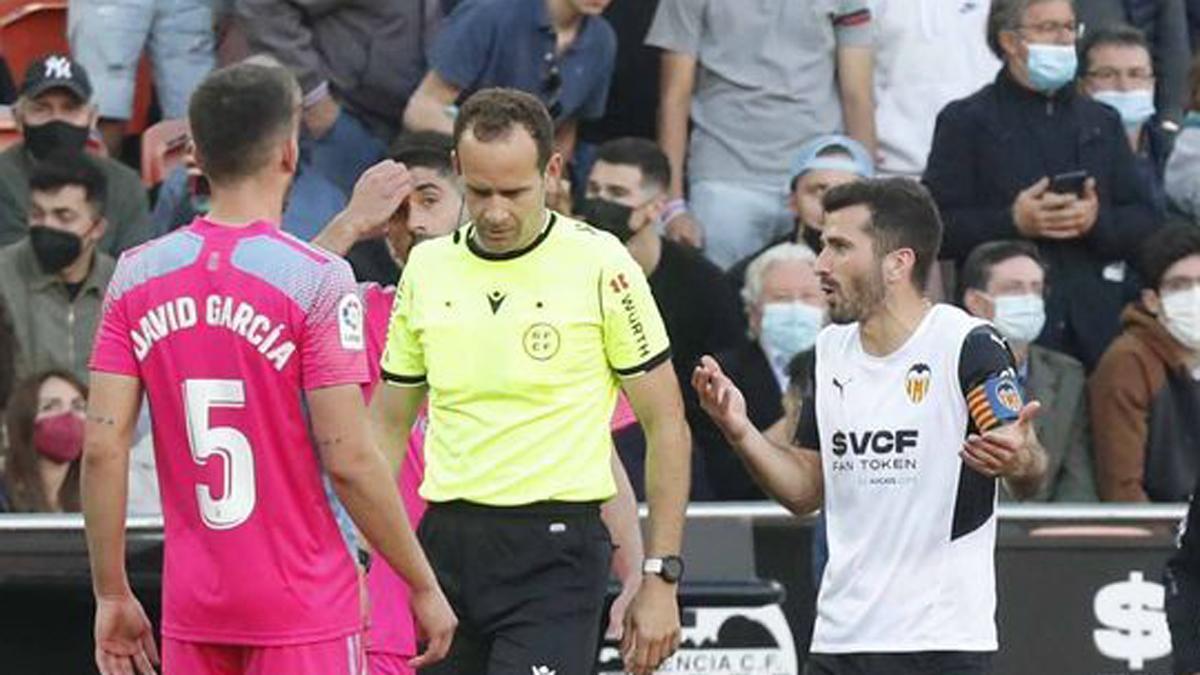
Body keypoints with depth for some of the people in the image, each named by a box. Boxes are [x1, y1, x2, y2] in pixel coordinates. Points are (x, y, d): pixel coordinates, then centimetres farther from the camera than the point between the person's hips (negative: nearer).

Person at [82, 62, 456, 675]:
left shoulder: (136, 276, 2)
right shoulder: (317, 280, -11)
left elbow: (102, 447, 0)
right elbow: (348, 459, -14)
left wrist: (112, 595, 7)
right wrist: (424, 586, -4)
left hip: (190, 611, 4)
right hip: (306, 607, -4)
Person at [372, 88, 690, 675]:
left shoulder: (600, 265, -5)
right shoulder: (427, 267, 8)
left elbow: (666, 427, -1)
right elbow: (388, 425, 17)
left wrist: (660, 580, -6)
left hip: (555, 550, -5)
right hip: (446, 544, 5)